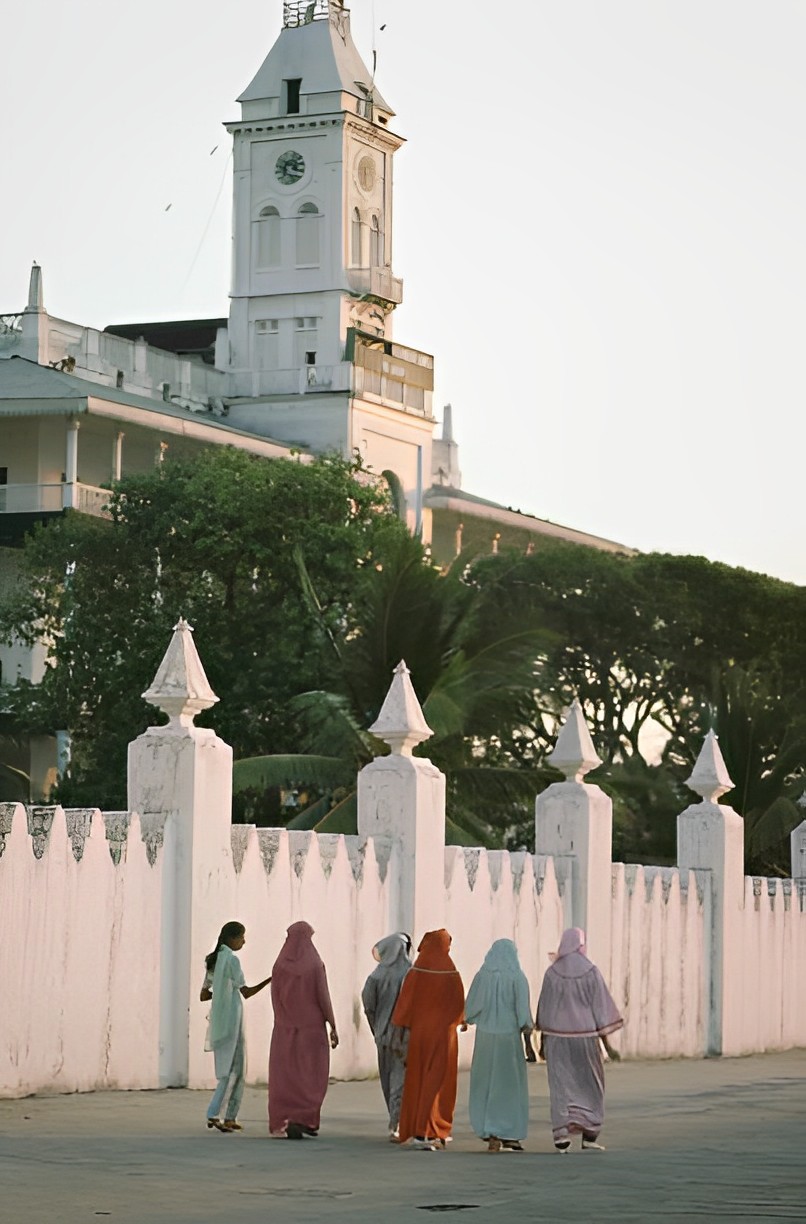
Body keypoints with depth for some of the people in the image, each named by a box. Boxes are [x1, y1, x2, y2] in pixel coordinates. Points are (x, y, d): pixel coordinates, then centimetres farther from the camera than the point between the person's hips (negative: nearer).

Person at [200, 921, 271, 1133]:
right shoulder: (231, 960, -12)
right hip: (232, 1018, -9)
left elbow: (204, 995, 17)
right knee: (233, 1068, -5)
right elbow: (245, 992, -15)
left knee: (236, 1068, 12)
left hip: (218, 1020, 9)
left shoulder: (213, 961, 14)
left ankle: (230, 1117, 10)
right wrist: (270, 979, -13)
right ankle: (213, 1113, -13)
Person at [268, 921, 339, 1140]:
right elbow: (323, 997, -9)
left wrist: (284, 1021, 13)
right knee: (311, 1075, 6)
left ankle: (284, 1123, 4)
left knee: (285, 1075, 7)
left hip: (284, 1029, 3)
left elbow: (275, 999, 2)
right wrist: (333, 1027, -2)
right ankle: (303, 1119, -9)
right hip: (311, 1027, -3)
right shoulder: (315, 964, -9)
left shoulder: (279, 965, -1)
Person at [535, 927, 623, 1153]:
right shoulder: (591, 972, -7)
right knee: (590, 1084, 14)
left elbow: (544, 1010, 1)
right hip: (585, 1035, -1)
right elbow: (600, 1009, -6)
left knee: (560, 1085, 4)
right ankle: (589, 1133, 11)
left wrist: (542, 1042, 11)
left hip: (557, 1035, 1)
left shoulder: (552, 973, -3)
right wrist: (607, 1044, -2)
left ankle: (562, 1132, -7)